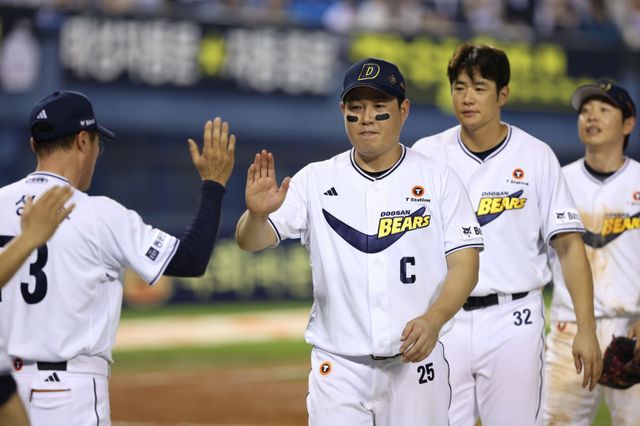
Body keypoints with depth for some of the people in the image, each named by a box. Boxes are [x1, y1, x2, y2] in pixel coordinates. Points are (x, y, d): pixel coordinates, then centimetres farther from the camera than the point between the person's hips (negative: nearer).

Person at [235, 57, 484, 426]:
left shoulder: (438, 180, 2)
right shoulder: (316, 181, 3)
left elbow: (465, 264, -3)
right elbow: (250, 241, -4)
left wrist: (433, 319, -21)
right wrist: (257, 214, -29)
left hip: (414, 360, 0)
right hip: (338, 367, 0)